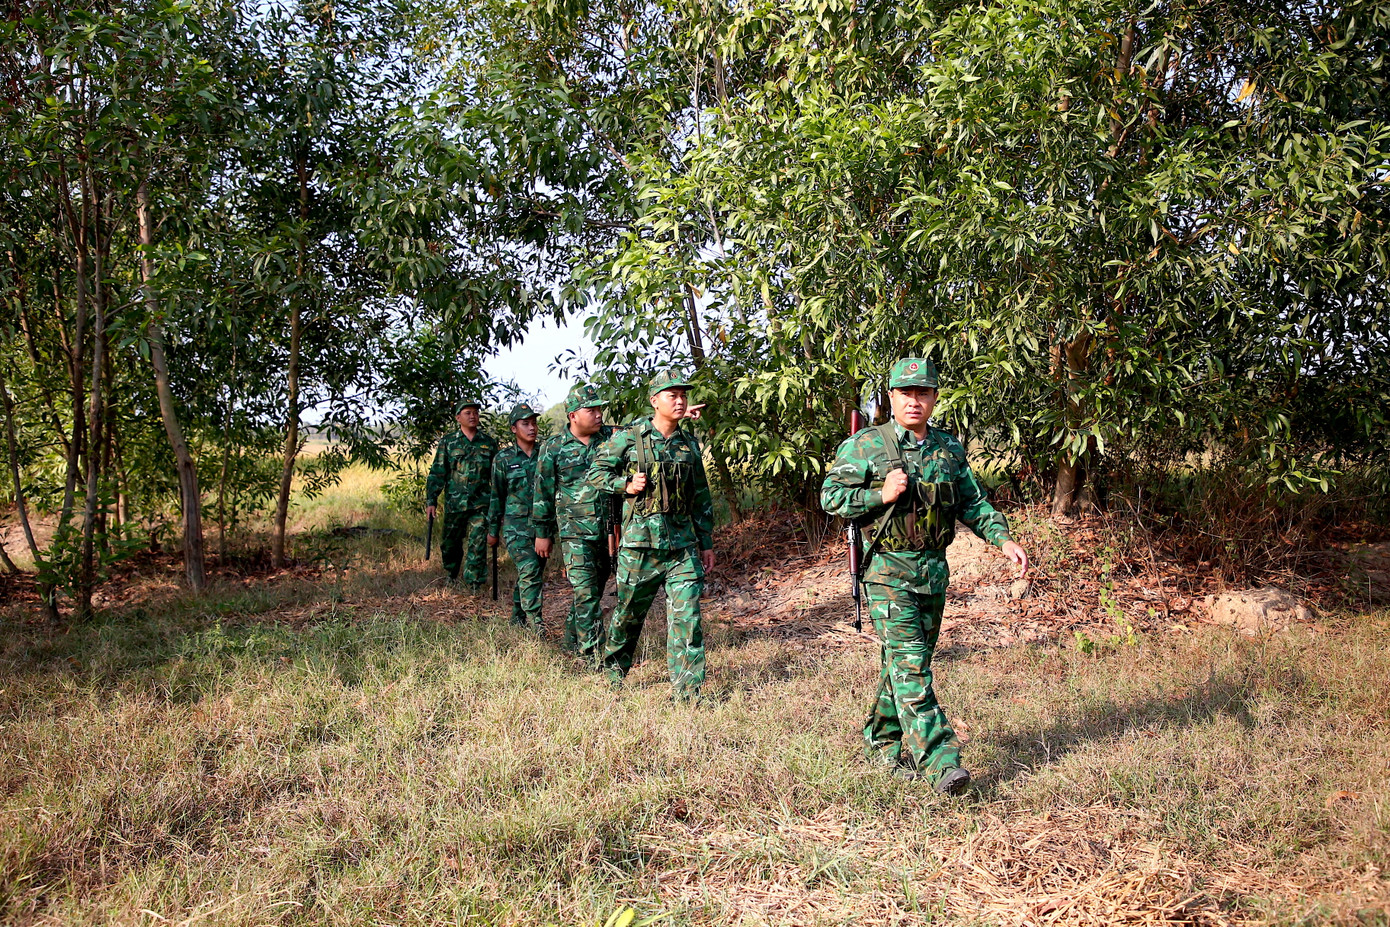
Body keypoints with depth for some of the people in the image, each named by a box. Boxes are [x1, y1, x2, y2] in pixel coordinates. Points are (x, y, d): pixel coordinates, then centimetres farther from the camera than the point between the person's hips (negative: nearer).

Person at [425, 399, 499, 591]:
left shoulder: (489, 442, 7)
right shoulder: (447, 442, 4)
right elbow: (437, 473, 3)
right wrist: (430, 500, -4)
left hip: (481, 503, 0)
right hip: (454, 503, 0)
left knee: (477, 544, -8)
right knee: (450, 544, 12)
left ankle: (473, 582, -1)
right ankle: (450, 576, 34)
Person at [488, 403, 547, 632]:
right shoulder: (503, 459, 1)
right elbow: (497, 496, 7)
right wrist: (493, 530, 10)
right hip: (516, 525, -3)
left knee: (536, 572, 9)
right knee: (529, 569, -18)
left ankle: (518, 617, 25)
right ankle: (534, 621, -16)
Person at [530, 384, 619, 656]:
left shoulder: (611, 437, 5)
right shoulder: (553, 448, -3)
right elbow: (544, 493, 2)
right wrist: (542, 533, 5)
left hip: (609, 530, 4)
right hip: (576, 533, -4)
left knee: (595, 590, 14)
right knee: (586, 593, -9)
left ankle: (573, 639, 32)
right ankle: (594, 654, -4)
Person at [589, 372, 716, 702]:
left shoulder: (690, 444, 10)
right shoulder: (628, 437, -2)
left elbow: (701, 498, 16)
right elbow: (596, 472, 4)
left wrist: (707, 543, 15)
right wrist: (626, 485, -12)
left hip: (682, 541, 3)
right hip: (641, 539, -3)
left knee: (687, 615, -6)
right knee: (629, 612, 12)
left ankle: (687, 692, 0)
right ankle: (614, 671, 37)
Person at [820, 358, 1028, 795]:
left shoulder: (949, 448, 11)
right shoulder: (866, 446, -5)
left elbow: (973, 502, 14)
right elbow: (830, 497, -5)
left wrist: (1003, 539, -1)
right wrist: (882, 495, -17)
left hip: (935, 570, 6)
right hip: (888, 571, -5)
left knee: (907, 662, 14)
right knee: (910, 665, -12)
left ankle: (882, 742, 30)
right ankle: (940, 760, -14)